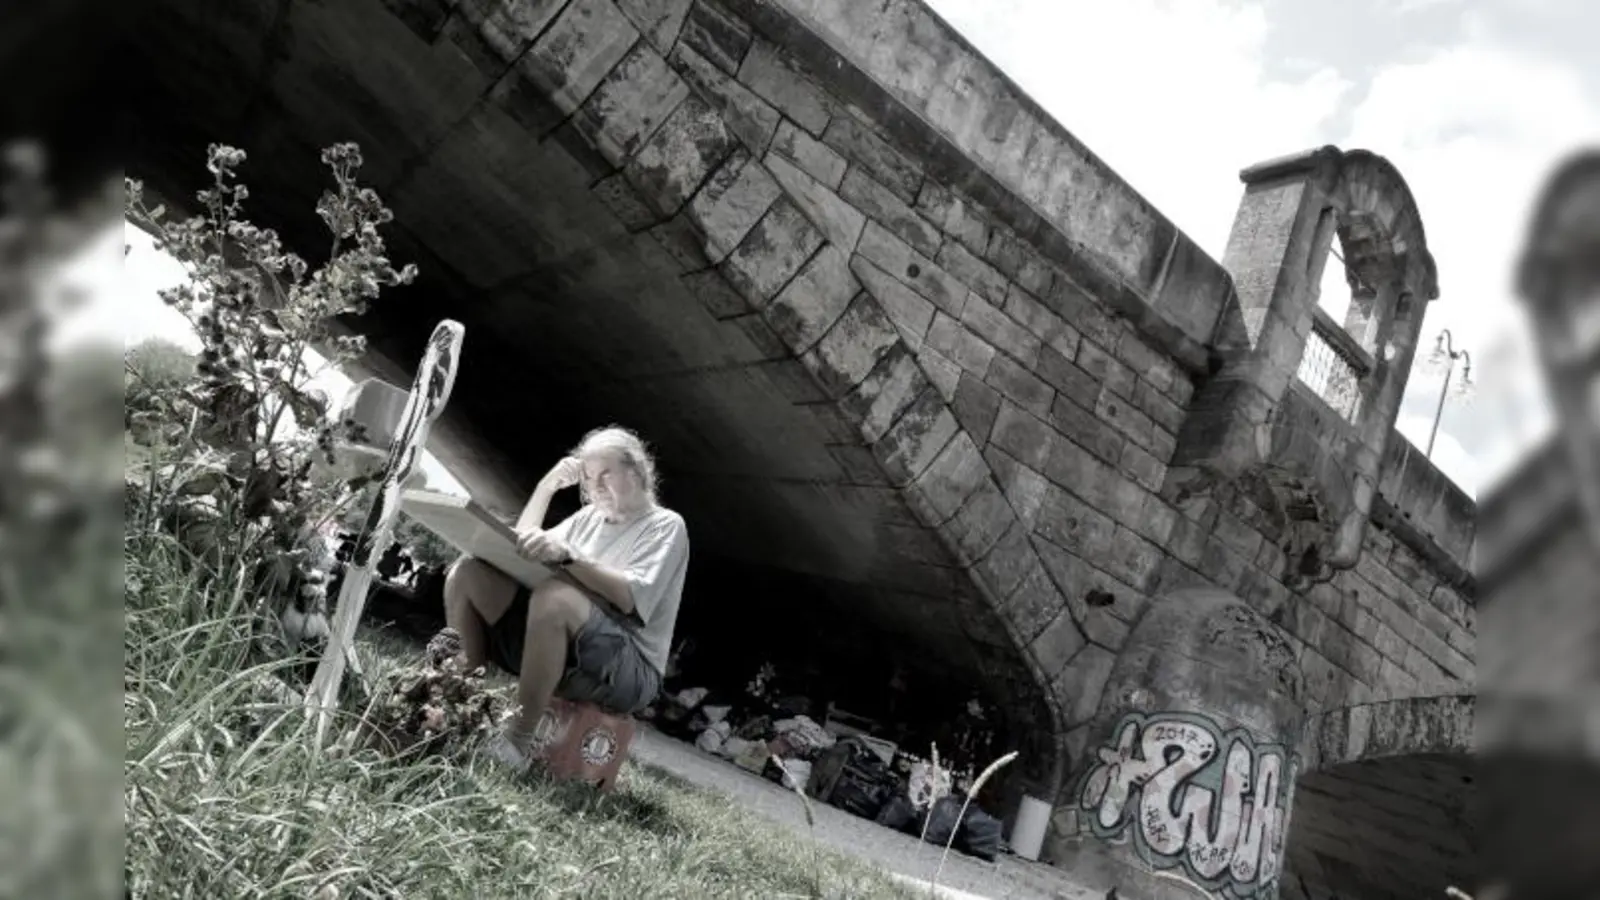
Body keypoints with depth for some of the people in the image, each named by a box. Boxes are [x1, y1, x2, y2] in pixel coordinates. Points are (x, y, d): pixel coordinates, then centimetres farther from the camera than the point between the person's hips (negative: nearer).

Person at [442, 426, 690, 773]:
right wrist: (547, 485, 9)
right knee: (467, 573, -5)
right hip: (557, 645, 7)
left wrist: (568, 555, -31)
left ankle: (517, 741, -29)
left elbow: (630, 597, -19)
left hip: (628, 671, -7)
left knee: (555, 595, -39)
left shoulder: (665, 525, -1)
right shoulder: (589, 517, 21)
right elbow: (520, 547, 14)